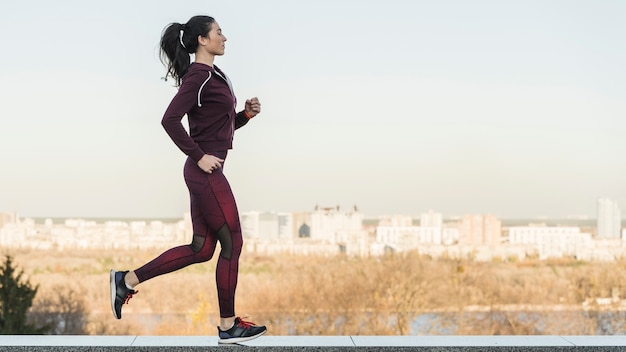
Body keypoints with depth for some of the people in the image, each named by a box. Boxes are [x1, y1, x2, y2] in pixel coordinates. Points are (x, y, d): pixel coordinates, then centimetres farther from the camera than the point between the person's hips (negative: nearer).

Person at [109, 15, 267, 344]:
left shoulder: (212, 75, 16)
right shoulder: (199, 75, -13)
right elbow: (170, 120, -23)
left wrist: (247, 114, 6)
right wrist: (199, 157, -19)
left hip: (206, 172, 10)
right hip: (206, 172, -10)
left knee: (201, 248, 12)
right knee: (232, 244, -2)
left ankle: (127, 280, 16)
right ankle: (228, 326, 8)